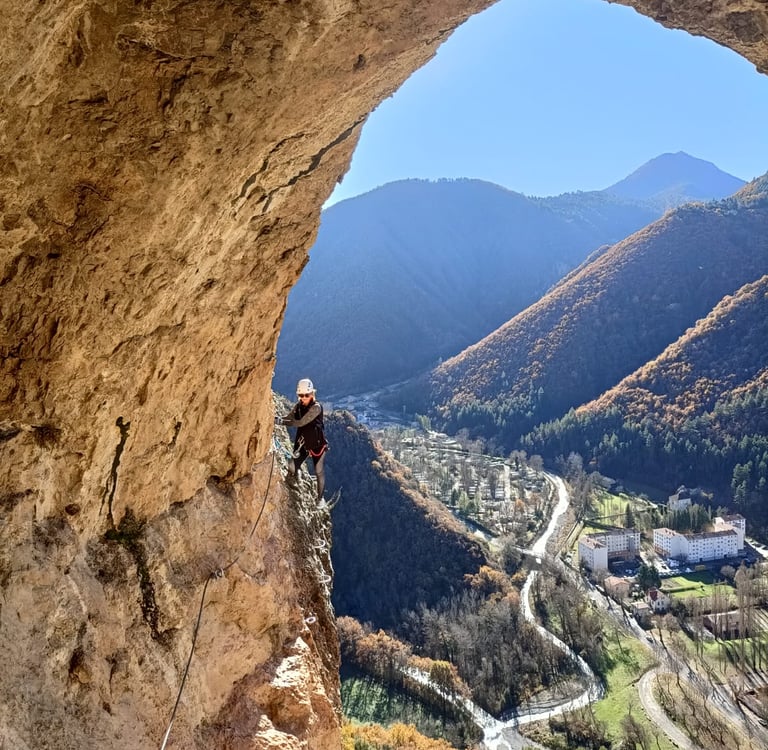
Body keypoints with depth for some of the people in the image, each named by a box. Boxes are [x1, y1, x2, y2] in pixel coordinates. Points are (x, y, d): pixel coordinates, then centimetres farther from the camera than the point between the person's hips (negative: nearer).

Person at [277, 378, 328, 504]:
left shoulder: (316, 407, -22)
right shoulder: (299, 406, -2)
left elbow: (301, 422, -27)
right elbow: (288, 417, -2)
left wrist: (282, 422, -29)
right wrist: (277, 419, -22)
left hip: (318, 444, -5)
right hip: (303, 444, 5)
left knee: (319, 472, 4)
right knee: (292, 468, -1)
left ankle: (320, 498, 26)